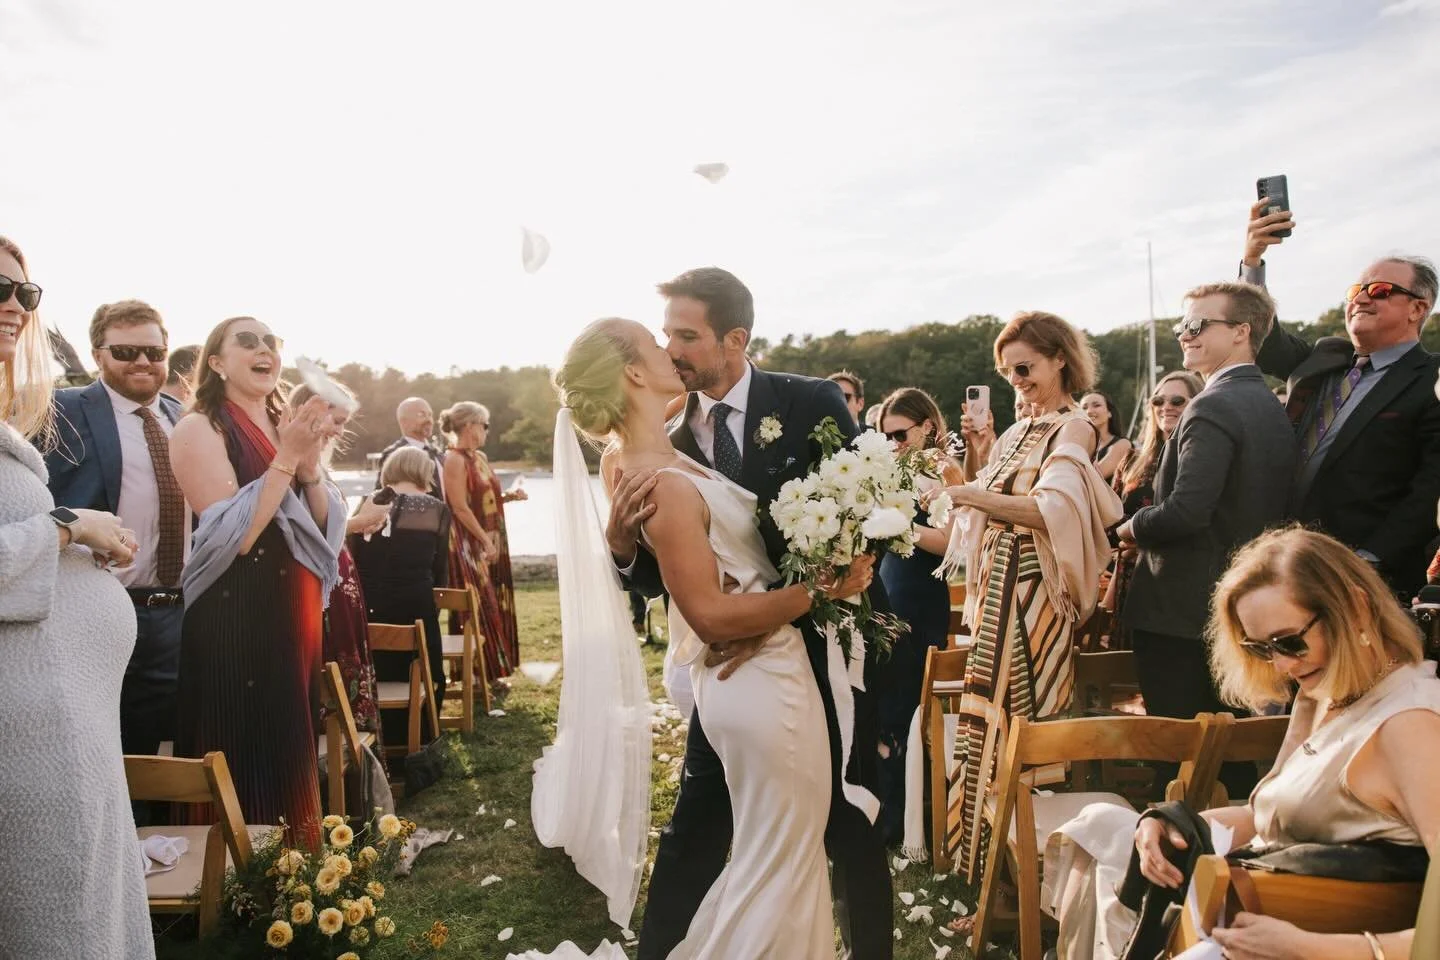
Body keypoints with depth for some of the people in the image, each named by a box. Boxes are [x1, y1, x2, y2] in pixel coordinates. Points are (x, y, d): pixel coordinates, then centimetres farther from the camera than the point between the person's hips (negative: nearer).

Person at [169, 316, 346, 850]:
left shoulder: (288, 427, 11)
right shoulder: (199, 428, -9)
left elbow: (329, 528, 6)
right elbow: (231, 536, -20)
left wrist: (310, 466, -10)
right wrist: (287, 458, -21)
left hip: (296, 615, 7)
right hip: (234, 621, -7)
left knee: (290, 755, 16)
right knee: (245, 762, 1)